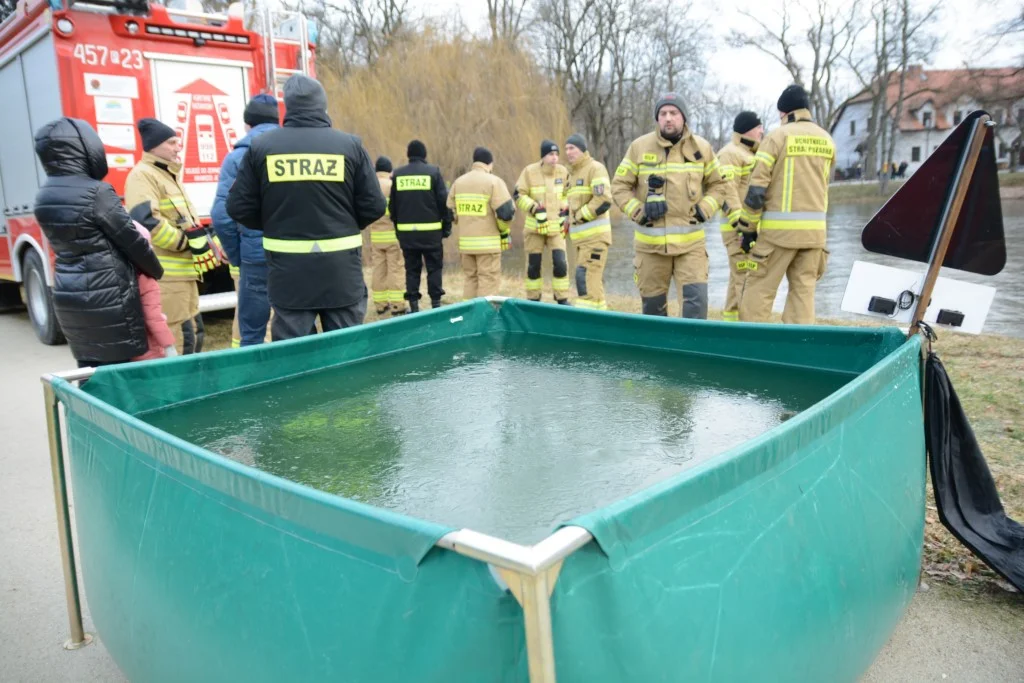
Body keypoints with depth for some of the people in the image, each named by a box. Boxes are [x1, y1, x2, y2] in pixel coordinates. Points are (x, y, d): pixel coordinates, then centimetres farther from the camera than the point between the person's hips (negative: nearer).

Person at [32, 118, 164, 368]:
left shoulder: (44, 196, 7)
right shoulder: (97, 192, -16)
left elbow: (64, 242, 14)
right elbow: (131, 240, -9)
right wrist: (156, 271, 7)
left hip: (67, 295, 7)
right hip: (106, 296, -7)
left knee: (88, 365, 16)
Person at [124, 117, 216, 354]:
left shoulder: (168, 174, 22)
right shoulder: (143, 175, -10)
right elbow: (147, 222, -23)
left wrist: (203, 242, 14)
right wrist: (187, 242, -18)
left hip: (182, 271, 10)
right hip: (165, 274, -10)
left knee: (190, 332, 18)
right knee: (174, 338, -10)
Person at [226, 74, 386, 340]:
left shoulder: (261, 146, 0)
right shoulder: (350, 145, -2)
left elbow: (238, 207, 3)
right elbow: (374, 207, -1)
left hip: (288, 272, 1)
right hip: (341, 269, 0)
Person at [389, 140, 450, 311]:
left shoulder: (398, 174, 5)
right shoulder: (433, 172, -4)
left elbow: (393, 205, 9)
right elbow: (444, 201, -6)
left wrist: (397, 226, 17)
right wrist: (447, 226, 1)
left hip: (406, 231, 3)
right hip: (430, 230, -3)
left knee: (412, 268, 10)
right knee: (434, 267, 7)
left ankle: (413, 305, 8)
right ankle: (436, 304, 5)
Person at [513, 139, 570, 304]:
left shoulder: (563, 171, 1)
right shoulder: (529, 171, -8)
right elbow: (518, 195, -6)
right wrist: (534, 207, -17)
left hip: (556, 227, 1)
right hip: (535, 226, -1)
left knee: (560, 262, -7)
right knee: (534, 264, 6)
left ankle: (562, 299, 5)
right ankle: (533, 299, 20)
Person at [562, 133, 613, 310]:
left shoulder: (595, 168, -8)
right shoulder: (573, 173, 19)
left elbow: (603, 200, -19)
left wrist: (579, 217, -13)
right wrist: (567, 217, 9)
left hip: (595, 235, -9)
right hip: (580, 236, 9)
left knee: (586, 277, -15)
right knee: (592, 278, 11)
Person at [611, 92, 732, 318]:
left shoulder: (702, 148, 5)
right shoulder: (639, 147, 1)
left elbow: (719, 184, 14)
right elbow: (620, 186, 6)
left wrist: (705, 209, -2)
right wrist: (637, 211, -8)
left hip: (690, 242, 0)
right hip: (650, 242, 0)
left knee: (696, 297, -12)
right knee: (652, 303, 9)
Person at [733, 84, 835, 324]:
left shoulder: (777, 136, -5)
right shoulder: (826, 140, 12)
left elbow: (756, 187, -8)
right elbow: (820, 185, 17)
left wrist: (748, 228, -2)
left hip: (779, 228, -5)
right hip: (815, 229, 5)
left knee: (759, 288, 1)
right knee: (804, 289, 10)